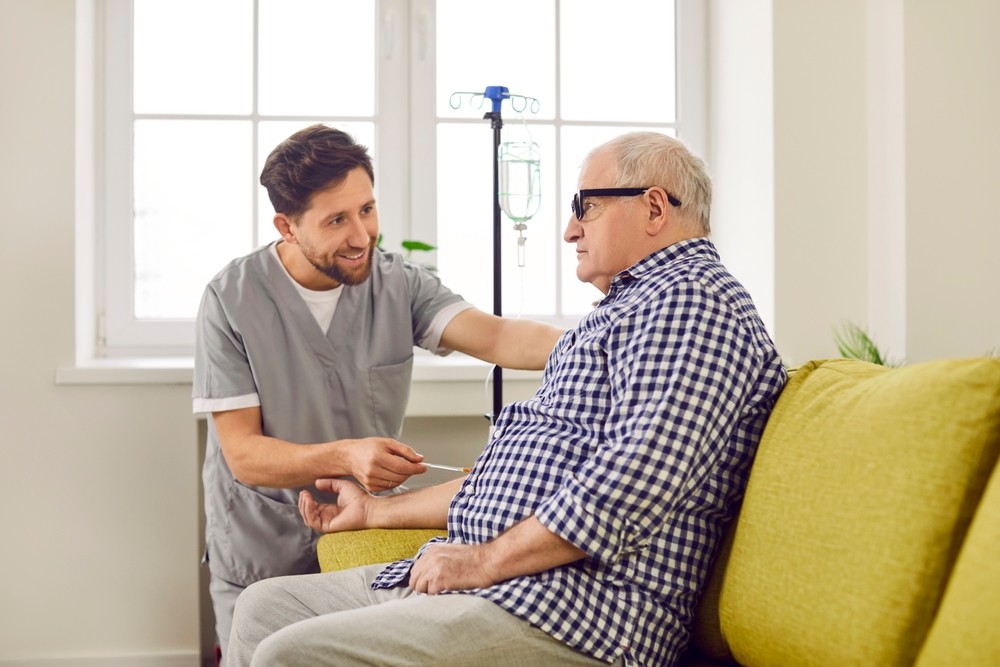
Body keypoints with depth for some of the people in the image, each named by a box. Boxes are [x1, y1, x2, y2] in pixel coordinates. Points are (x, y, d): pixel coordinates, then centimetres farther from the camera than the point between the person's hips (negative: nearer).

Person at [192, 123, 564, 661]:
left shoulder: (400, 286, -6)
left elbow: (496, 337, -21)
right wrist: (344, 456, -32)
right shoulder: (233, 300, -13)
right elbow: (243, 454, -15)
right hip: (263, 564, -2)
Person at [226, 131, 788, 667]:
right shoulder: (631, 306, 26)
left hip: (571, 609, -11)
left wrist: (484, 560, -18)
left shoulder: (691, 298, -9)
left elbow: (634, 481, -24)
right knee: (264, 607, 11)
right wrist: (378, 511, 31)